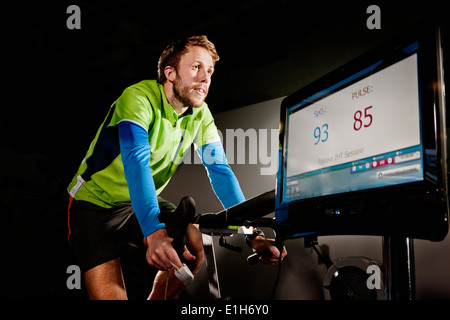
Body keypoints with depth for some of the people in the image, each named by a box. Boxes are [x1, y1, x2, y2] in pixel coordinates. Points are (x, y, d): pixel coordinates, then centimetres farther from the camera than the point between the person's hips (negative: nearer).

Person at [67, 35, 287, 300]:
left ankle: (157, 299, 6)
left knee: (197, 244, -15)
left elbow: (220, 171, -13)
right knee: (110, 294, -20)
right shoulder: (140, 98, -25)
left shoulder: (200, 114, -7)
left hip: (141, 203, 6)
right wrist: (154, 232, -54)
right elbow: (136, 161, -40)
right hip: (96, 203, -5)